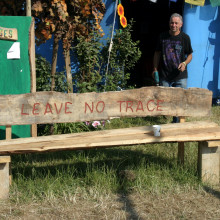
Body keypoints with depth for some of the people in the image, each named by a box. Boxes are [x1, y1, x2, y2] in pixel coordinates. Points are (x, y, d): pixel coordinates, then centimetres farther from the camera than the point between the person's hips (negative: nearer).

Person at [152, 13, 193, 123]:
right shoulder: (163, 37, 4)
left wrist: (184, 63, -12)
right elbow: (157, 53, 12)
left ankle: (176, 122, 13)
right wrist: (155, 69, 6)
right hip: (164, 74, 1)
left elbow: (190, 55, 8)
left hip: (180, 75, -1)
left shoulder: (185, 37, 0)